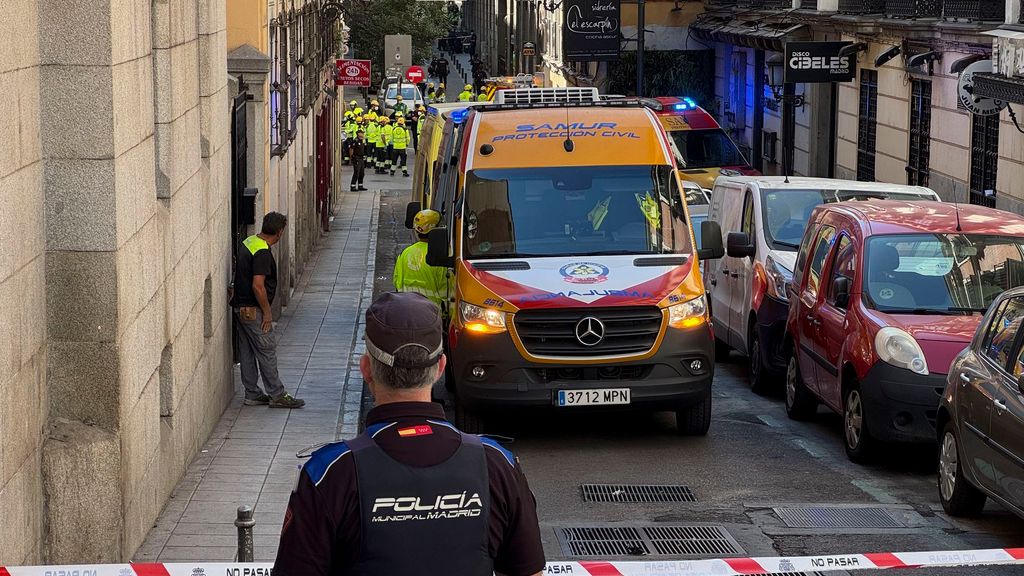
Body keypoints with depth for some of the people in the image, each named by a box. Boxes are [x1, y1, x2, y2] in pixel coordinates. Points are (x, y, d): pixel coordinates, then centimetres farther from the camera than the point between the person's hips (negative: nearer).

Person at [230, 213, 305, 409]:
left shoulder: (247, 243, 8)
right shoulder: (263, 253, -22)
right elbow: (258, 285, -26)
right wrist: (267, 312, -16)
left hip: (240, 306, 9)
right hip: (253, 310, -9)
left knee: (247, 352, 12)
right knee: (267, 351, -1)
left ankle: (252, 394, 19)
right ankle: (277, 395, 4)